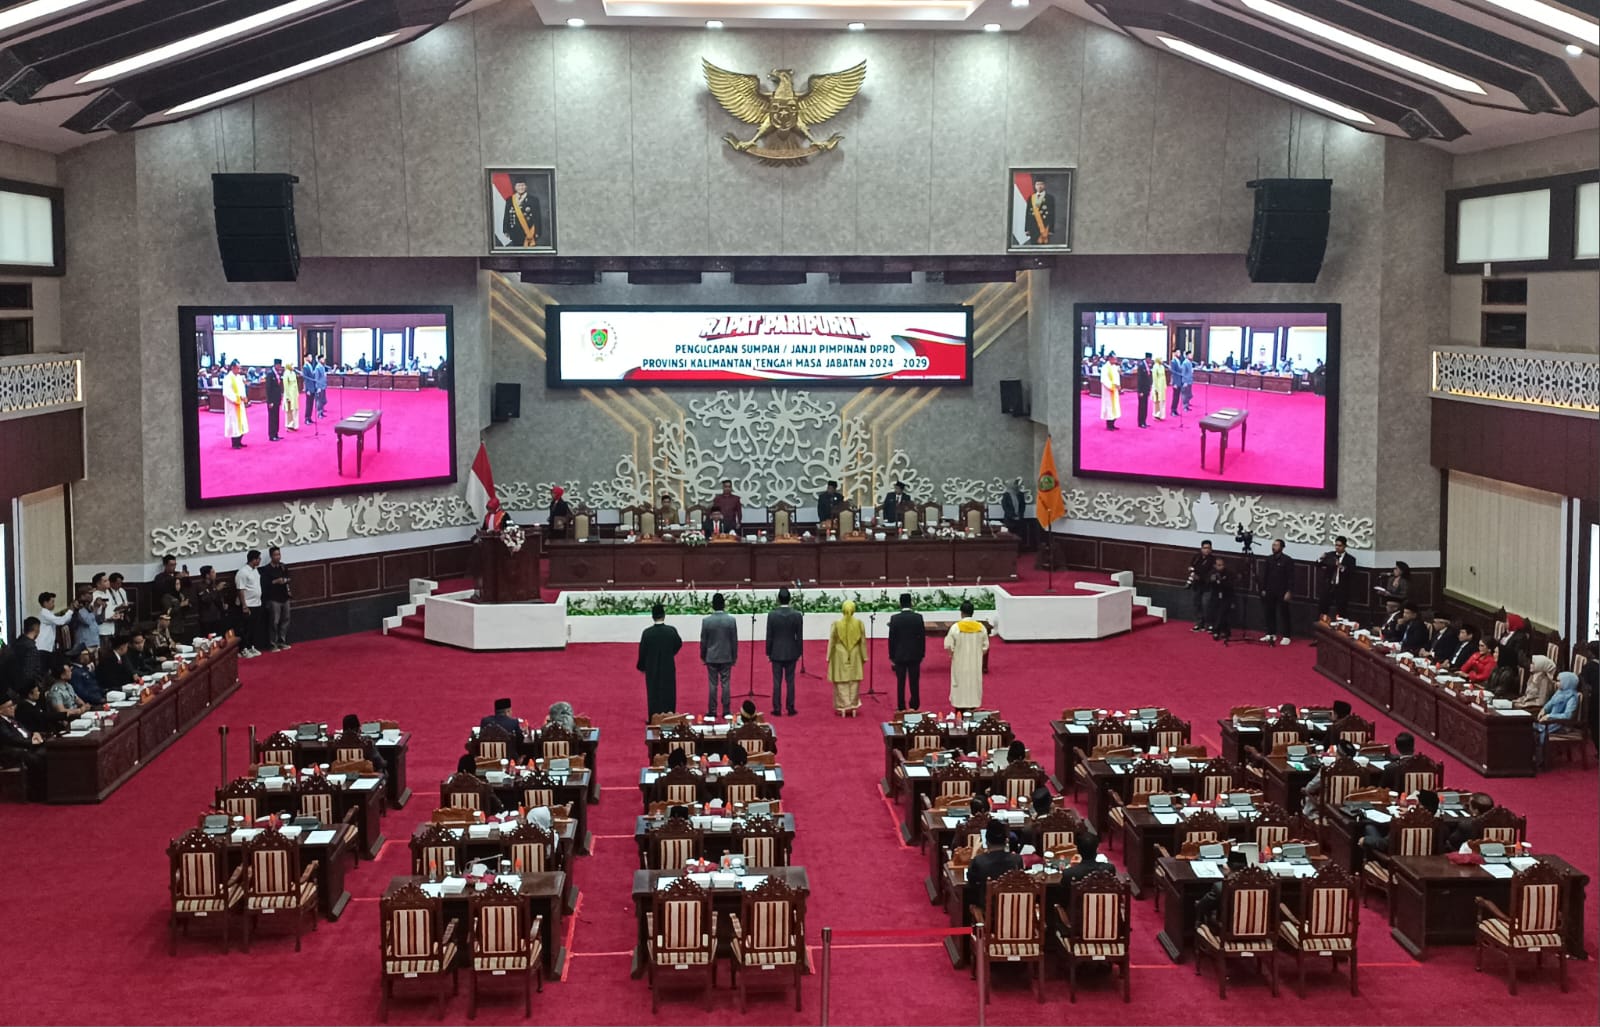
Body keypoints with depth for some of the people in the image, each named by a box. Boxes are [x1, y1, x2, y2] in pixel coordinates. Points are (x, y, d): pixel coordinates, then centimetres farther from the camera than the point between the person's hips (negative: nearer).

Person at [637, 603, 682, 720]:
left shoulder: (647, 632, -15)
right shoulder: (672, 630, -12)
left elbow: (642, 651, -7)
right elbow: (678, 645, 6)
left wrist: (641, 666, 10)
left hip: (652, 669, -1)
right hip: (668, 668, 1)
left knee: (653, 694, 10)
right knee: (668, 693, 12)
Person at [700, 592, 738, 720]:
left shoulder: (706, 621, -10)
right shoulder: (731, 620, -8)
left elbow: (703, 641, -3)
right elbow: (735, 640, -3)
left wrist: (703, 656, 11)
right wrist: (734, 657, 9)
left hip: (711, 657, 0)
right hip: (726, 657, 0)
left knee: (712, 685, 5)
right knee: (726, 684, 6)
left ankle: (712, 713, 6)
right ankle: (726, 712, 7)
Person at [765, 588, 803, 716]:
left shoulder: (771, 614, -11)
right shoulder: (797, 615, -9)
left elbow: (769, 636, -6)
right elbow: (799, 637, -4)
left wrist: (768, 653, 4)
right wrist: (799, 653, 8)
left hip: (776, 653, -1)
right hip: (791, 653, 1)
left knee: (777, 682, 5)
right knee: (790, 681, 8)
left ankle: (777, 709, 7)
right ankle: (790, 708, 11)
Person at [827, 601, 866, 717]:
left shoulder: (836, 624, -12)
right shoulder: (859, 623, -8)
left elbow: (831, 642, -6)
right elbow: (863, 641, -1)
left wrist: (829, 657, 4)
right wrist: (864, 657, 8)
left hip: (840, 657, -2)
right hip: (855, 657, 2)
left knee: (841, 682, 6)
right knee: (854, 682, 10)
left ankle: (842, 707, 6)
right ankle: (853, 706, 13)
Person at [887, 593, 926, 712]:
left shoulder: (895, 618, -9)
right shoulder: (918, 617, -6)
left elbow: (891, 638, -5)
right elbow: (923, 636, -2)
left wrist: (892, 655, 3)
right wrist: (922, 653, 8)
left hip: (899, 655, -1)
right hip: (915, 655, 1)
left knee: (900, 683, 5)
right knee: (914, 682, 7)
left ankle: (901, 707, 6)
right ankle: (914, 706, 10)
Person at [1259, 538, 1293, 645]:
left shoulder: (1287, 560, -8)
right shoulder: (1268, 559, 7)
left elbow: (1291, 577, -9)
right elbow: (1264, 575, 11)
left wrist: (1289, 592, -14)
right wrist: (1263, 589, 8)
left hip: (1282, 592, -5)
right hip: (1270, 591, 5)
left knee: (1284, 614, -1)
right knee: (1270, 613, 10)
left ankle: (1286, 636, 2)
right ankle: (1271, 634, 21)